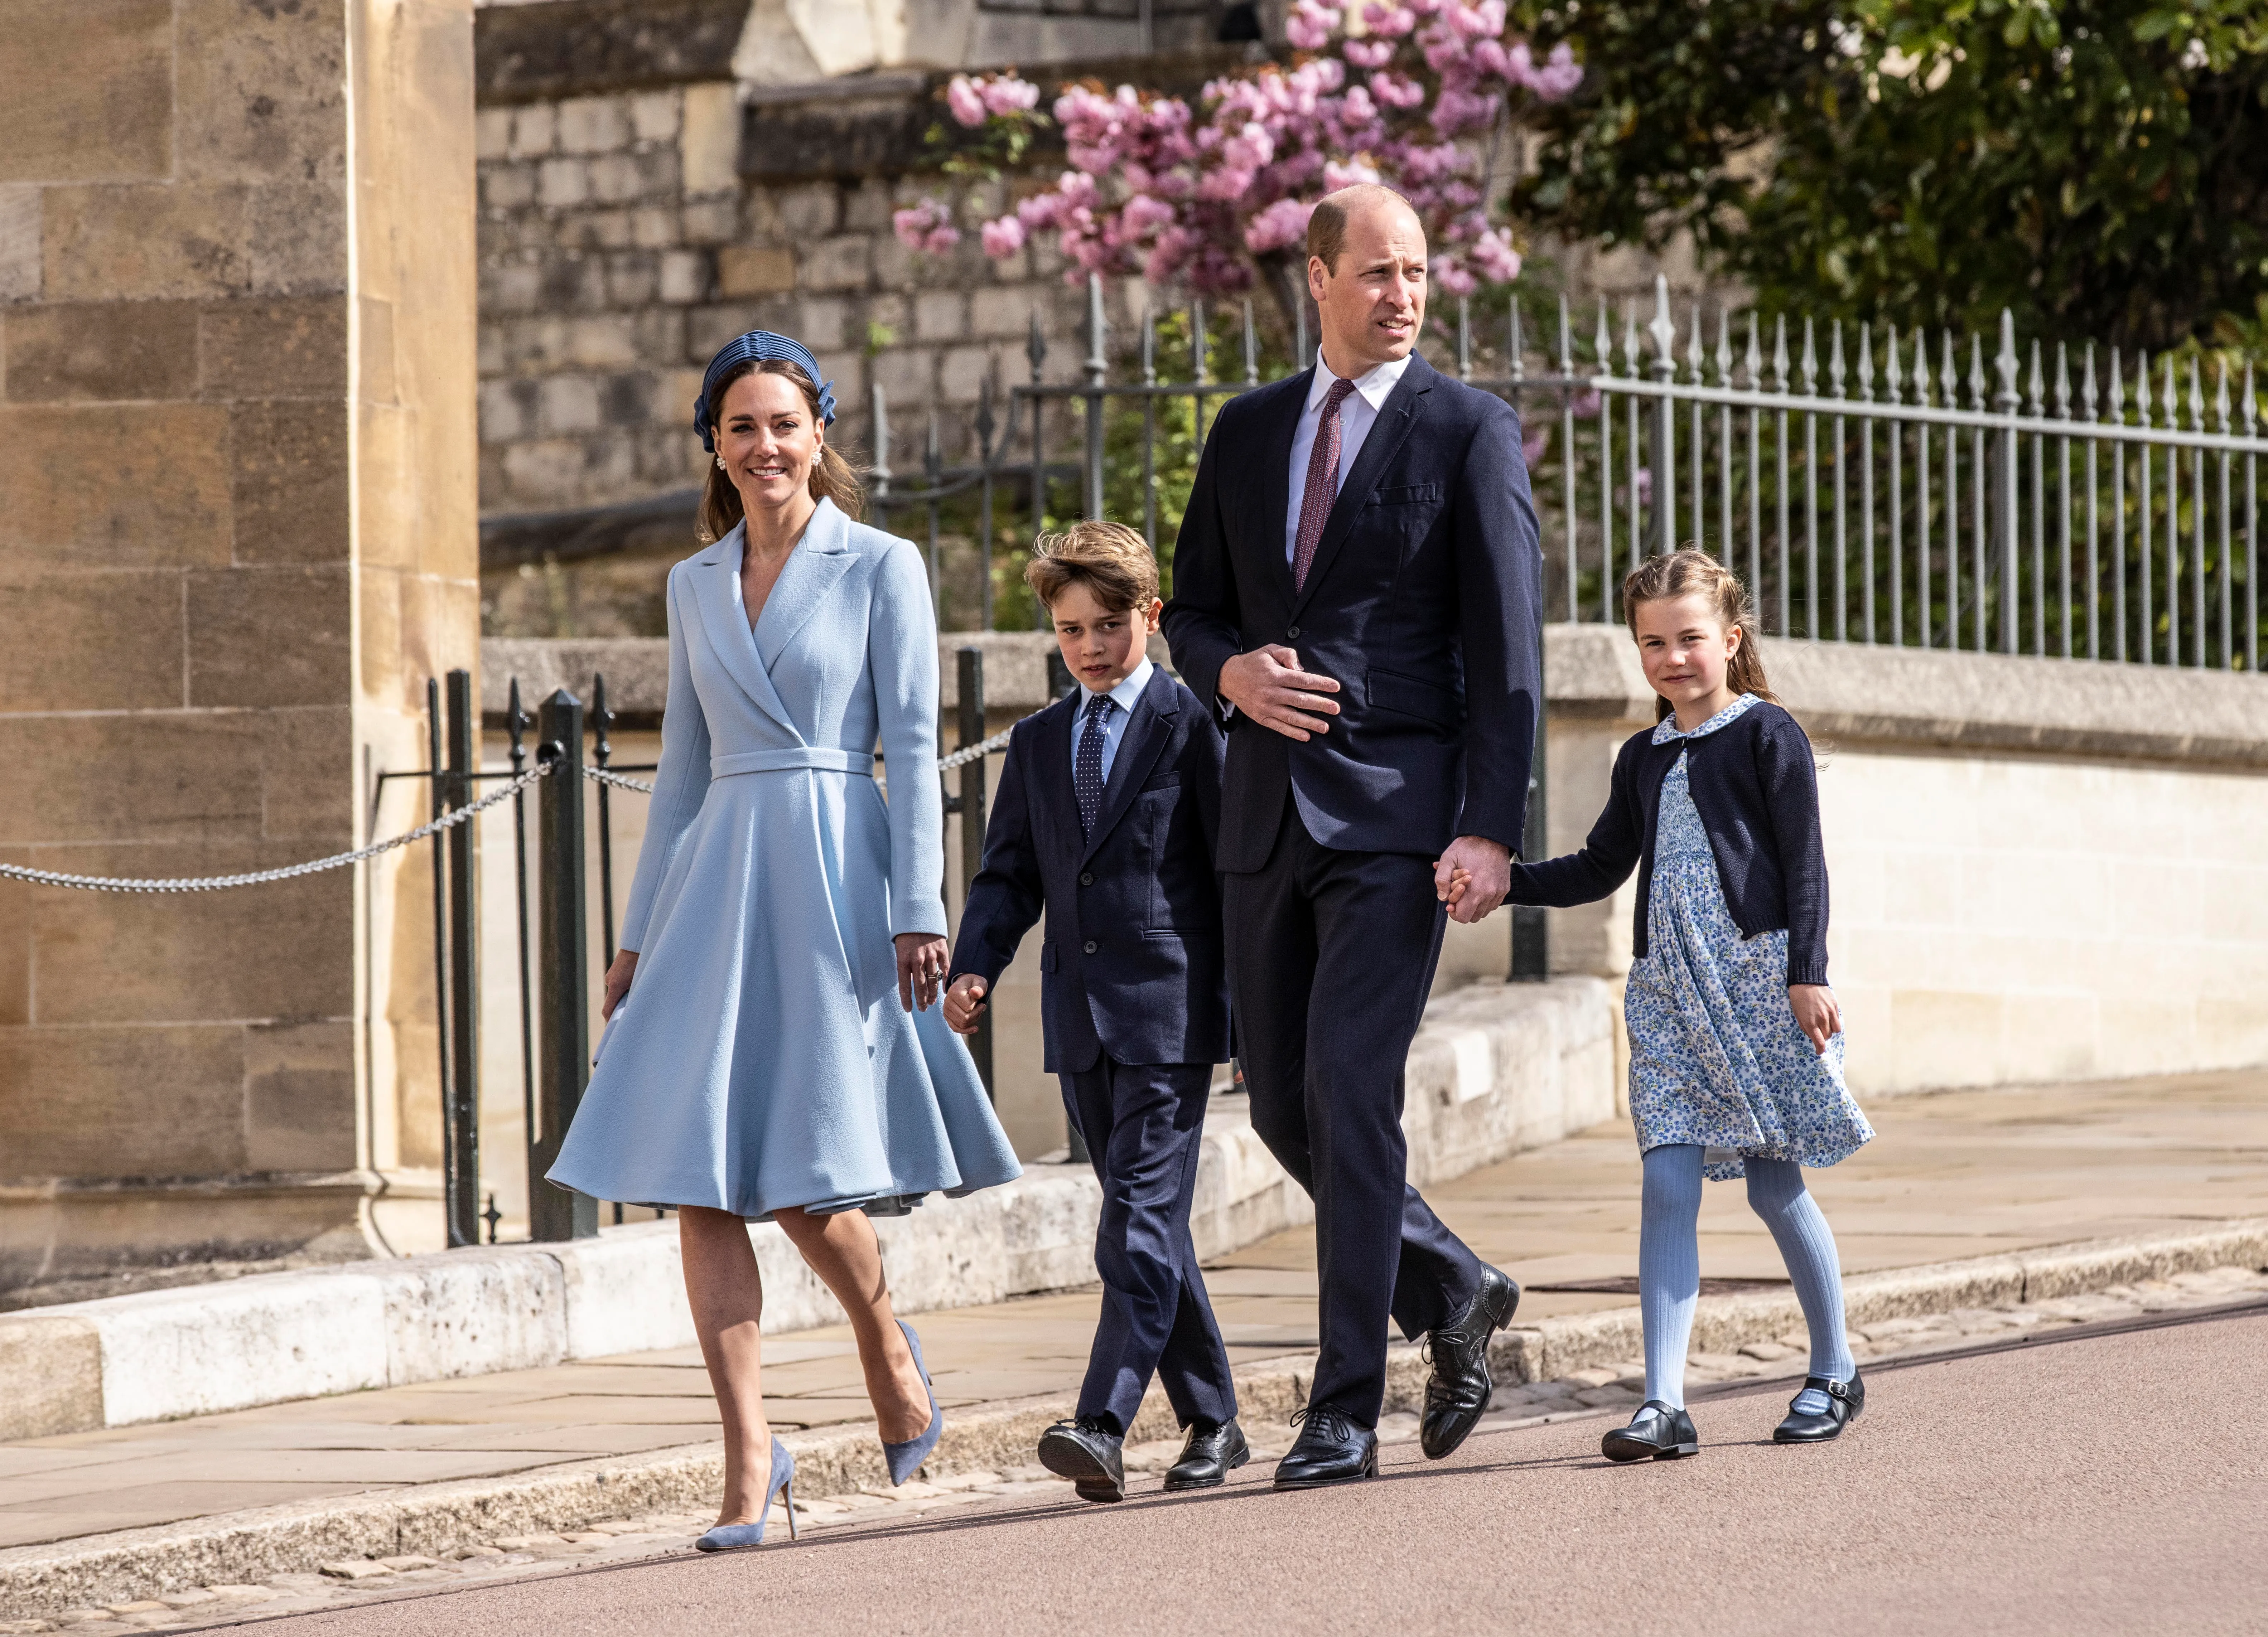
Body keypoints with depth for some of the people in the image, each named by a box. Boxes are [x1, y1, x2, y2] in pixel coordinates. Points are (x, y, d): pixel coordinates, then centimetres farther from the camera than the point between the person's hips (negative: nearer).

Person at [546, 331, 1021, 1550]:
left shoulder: (881, 568, 1)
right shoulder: (696, 586, 14)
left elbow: (913, 750, -3)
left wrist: (918, 913, -11)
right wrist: (640, 935, 15)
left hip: (833, 877, -4)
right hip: (715, 884, 5)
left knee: (804, 1173, -8)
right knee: (700, 1176, -6)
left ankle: (891, 1353, 22)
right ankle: (750, 1461, -5)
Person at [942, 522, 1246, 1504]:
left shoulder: (1191, 726, -2)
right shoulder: (1040, 742, 16)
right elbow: (1010, 874, 15)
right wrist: (975, 968, -3)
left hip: (1169, 1012, -6)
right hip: (1080, 1019, 6)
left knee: (1141, 1221, -13)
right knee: (1145, 1225, 10)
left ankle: (1103, 1424, -22)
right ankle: (1211, 1421, 19)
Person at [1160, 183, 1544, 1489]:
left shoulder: (1471, 431, -2)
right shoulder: (1248, 433, 14)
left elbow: (1508, 646, -6)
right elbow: (1193, 609, 20)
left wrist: (1492, 830, -15)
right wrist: (1230, 673, -4)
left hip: (1397, 811, -6)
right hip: (1270, 811, 6)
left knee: (1352, 1090, -14)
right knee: (1284, 1102, 8)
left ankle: (1348, 1407, -10)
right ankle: (1452, 1292, 29)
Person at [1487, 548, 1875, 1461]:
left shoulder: (1766, 735, -1)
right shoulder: (1644, 759, 16)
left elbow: (1804, 862, -5)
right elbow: (1601, 869, 22)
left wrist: (1808, 972, -12)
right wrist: (1500, 883, 9)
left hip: (1758, 979, -5)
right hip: (1668, 991, 5)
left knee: (1775, 1183, 0)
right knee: (1666, 1188, -5)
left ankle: (1834, 1374, 19)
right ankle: (1664, 1403, -12)